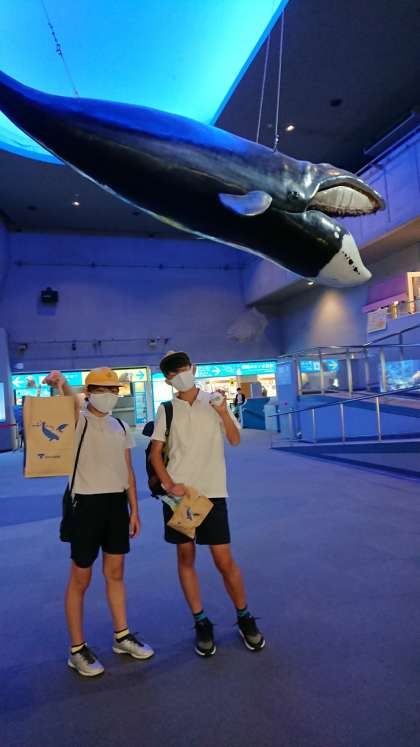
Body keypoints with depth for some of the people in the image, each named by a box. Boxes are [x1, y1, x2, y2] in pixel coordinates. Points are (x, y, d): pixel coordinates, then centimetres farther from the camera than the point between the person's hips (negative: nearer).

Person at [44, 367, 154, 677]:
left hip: (117, 503, 5)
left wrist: (134, 510, 10)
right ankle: (77, 649, 24)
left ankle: (122, 636, 33)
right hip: (87, 502, -5)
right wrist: (60, 383, -54)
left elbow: (128, 471, 11)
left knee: (115, 573, 17)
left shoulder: (121, 427, 8)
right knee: (81, 579, 7)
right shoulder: (79, 420, -7)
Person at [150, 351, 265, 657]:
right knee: (186, 557, 8)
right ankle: (202, 624, 25)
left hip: (212, 492, -1)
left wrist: (223, 413, -16)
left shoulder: (214, 402, 2)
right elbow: (155, 453, 3)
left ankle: (245, 618, 25)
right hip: (179, 493, 2)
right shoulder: (167, 410, 3)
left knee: (224, 560, 2)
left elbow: (235, 440, -1)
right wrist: (170, 484, -9)